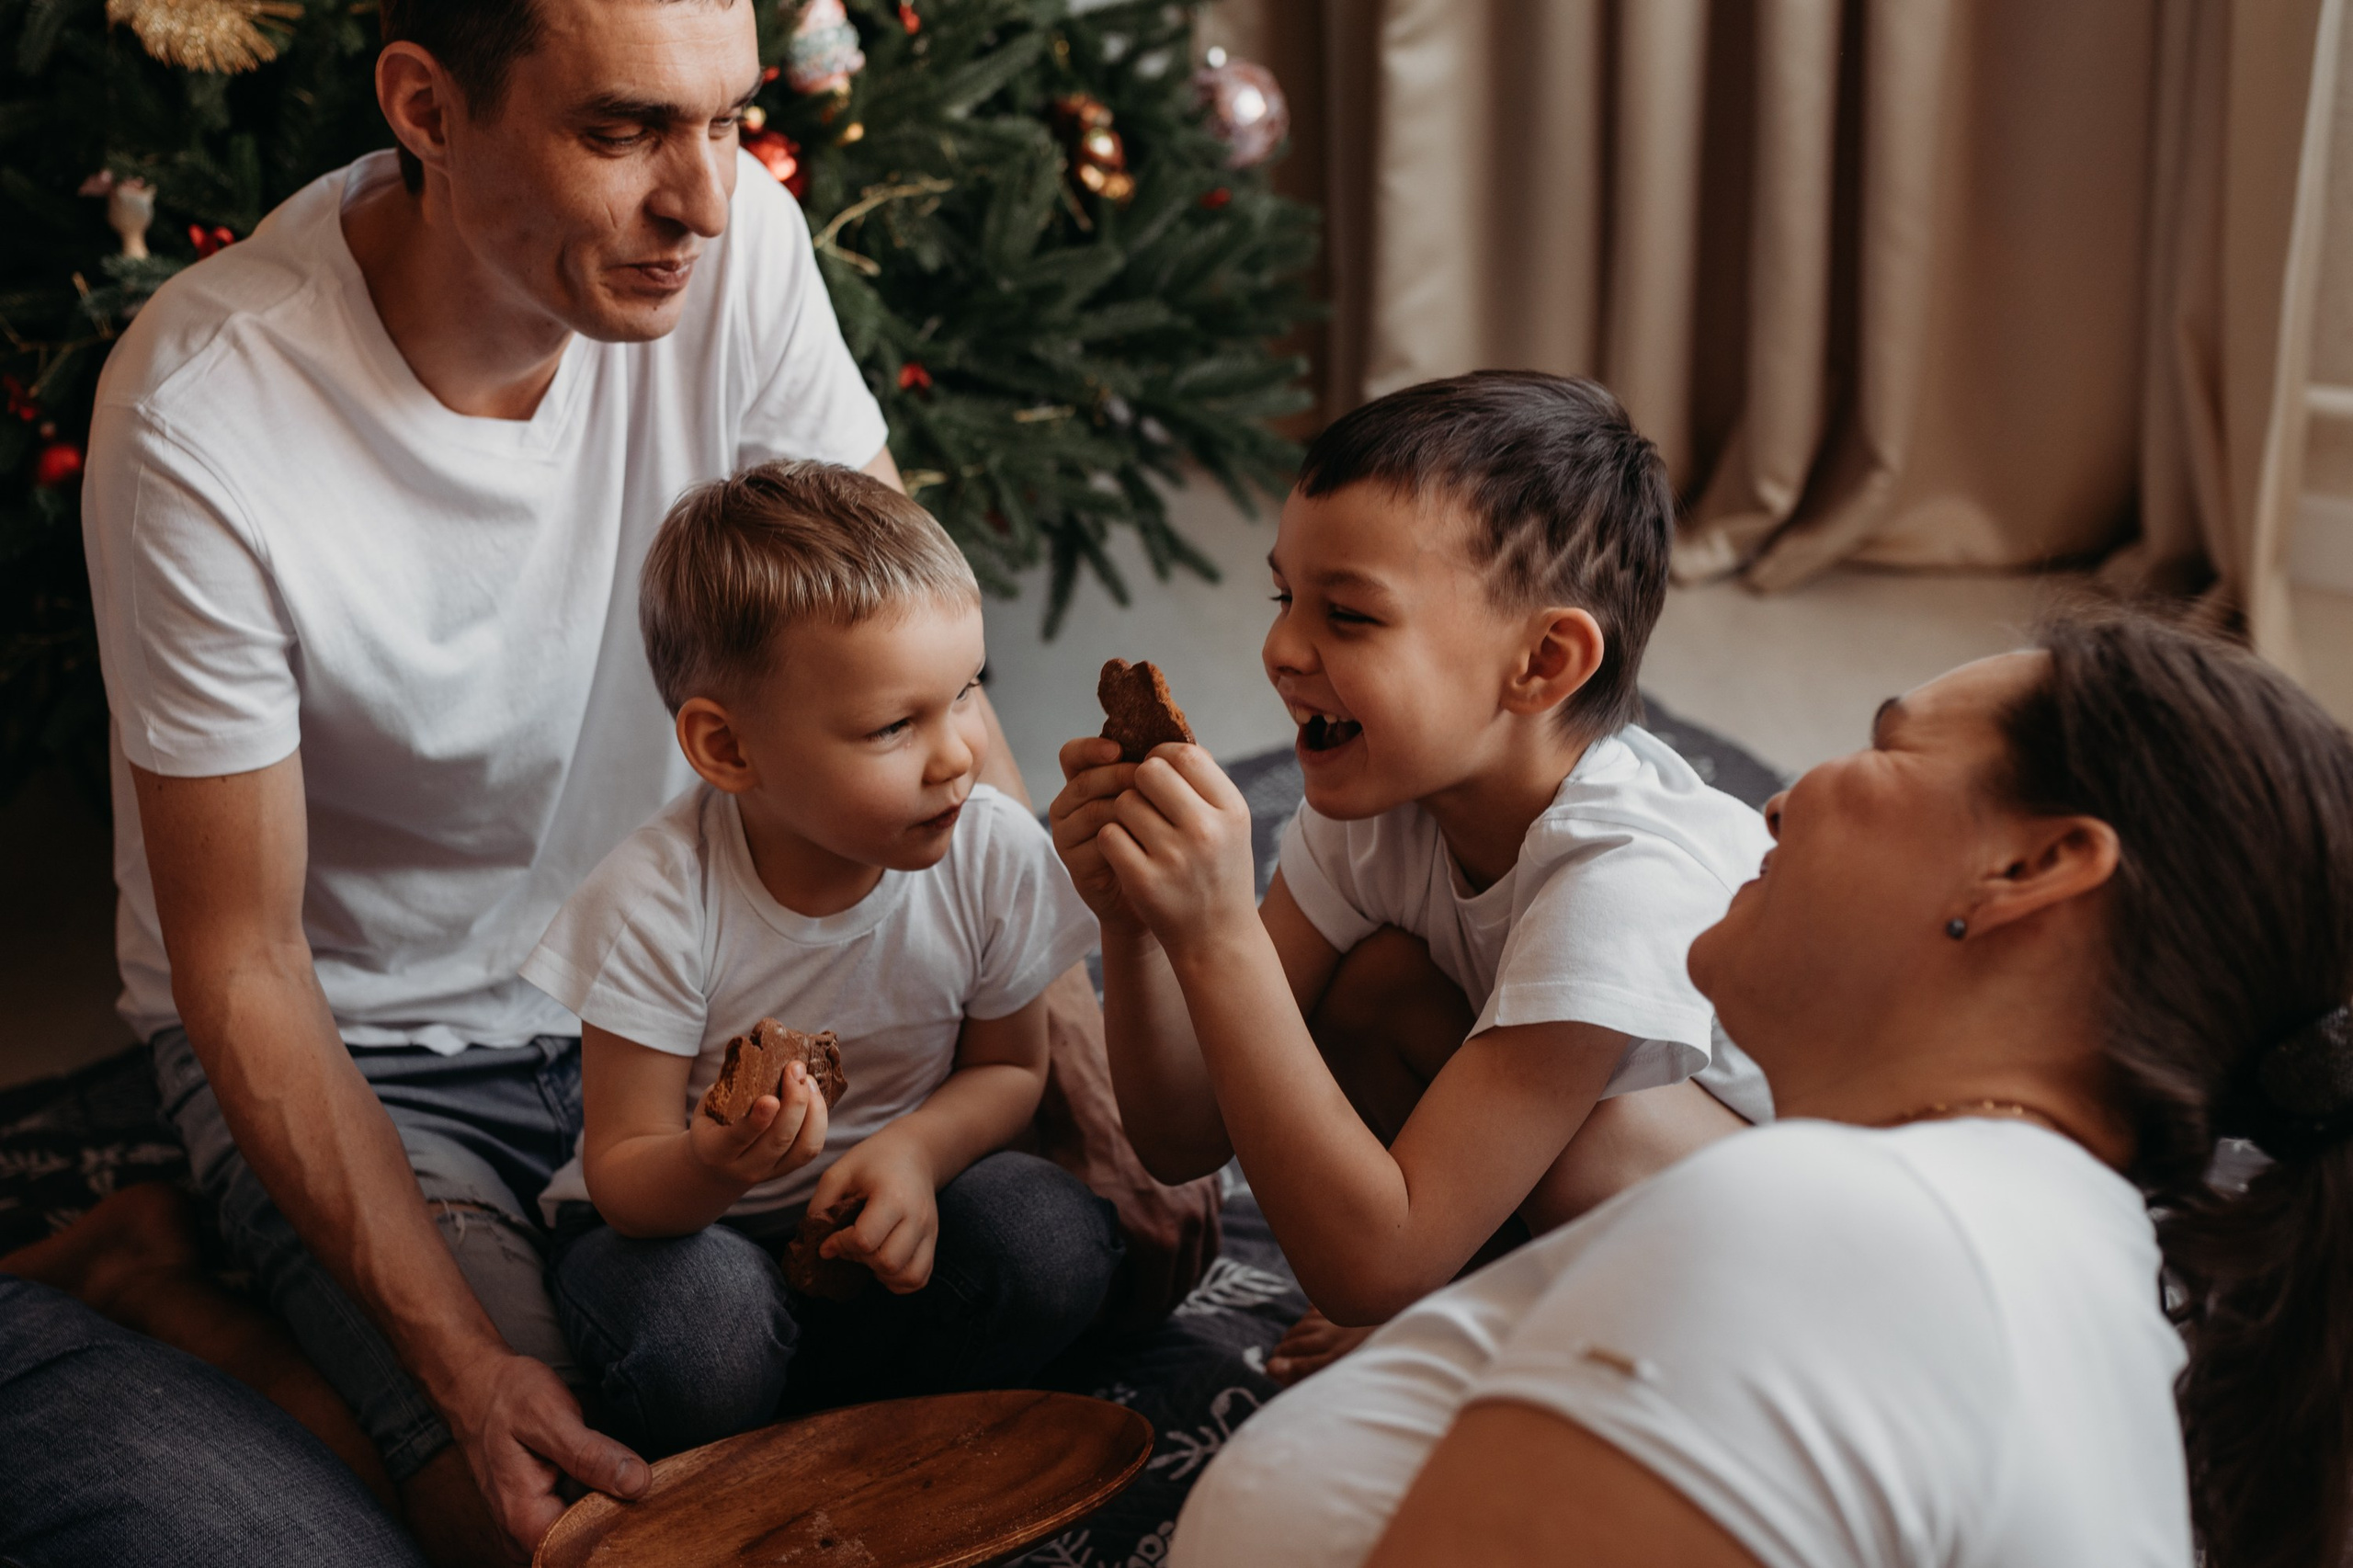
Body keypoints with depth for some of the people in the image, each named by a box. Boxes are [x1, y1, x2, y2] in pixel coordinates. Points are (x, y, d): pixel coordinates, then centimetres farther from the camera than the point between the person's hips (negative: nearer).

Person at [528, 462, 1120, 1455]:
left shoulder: (997, 857, -16)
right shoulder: (659, 900, -25)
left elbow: (1008, 1068, 1)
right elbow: (621, 1173, -19)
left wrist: (915, 1148, -22)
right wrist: (712, 1166, -44)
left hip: (873, 1221, 3)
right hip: (675, 1216, -3)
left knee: (1055, 1240, -25)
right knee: (705, 1328, -36)